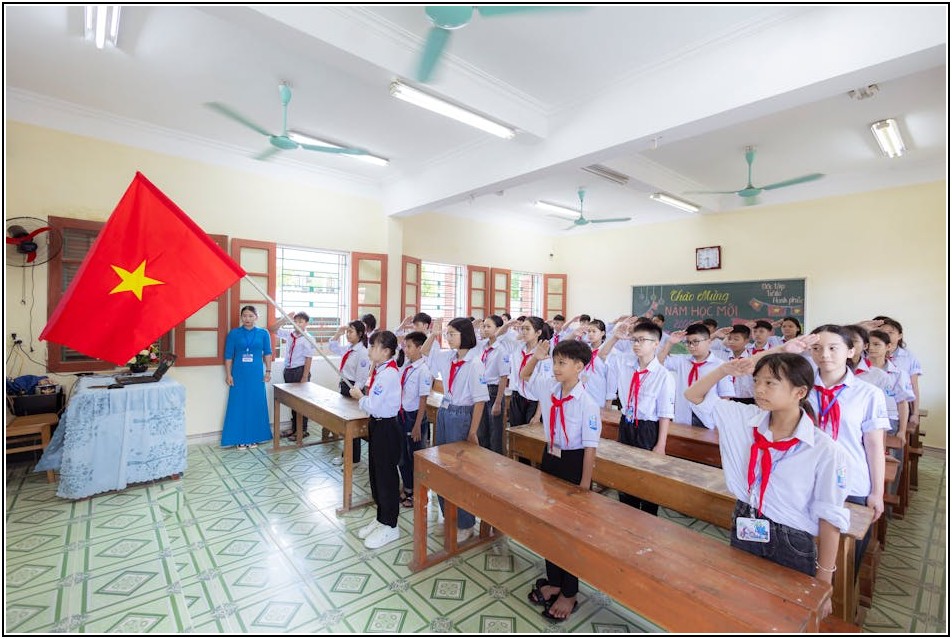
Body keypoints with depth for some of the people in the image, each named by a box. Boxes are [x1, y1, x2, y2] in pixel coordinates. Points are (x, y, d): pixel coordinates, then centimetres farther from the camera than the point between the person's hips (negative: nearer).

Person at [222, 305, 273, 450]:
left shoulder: (263, 333, 1)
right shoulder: (233, 333, -2)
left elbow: (267, 353, 7)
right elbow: (228, 356, 0)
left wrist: (268, 371, 4)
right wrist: (228, 375, -3)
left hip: (256, 375, 1)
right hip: (239, 375, -1)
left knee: (256, 405, 6)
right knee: (239, 406, 4)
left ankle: (254, 438, 19)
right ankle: (240, 439, 16)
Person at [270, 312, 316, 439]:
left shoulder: (308, 339, -13)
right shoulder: (289, 334, 5)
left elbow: (308, 359, -15)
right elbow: (273, 329, 11)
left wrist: (305, 377, -17)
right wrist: (284, 318, -4)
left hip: (300, 371, -6)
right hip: (288, 371, 6)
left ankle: (303, 430, 18)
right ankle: (294, 427, 30)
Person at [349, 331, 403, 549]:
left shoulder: (388, 373, -23)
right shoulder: (380, 370, 6)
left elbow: (373, 405, -24)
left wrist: (359, 397, -8)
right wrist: (362, 396, -4)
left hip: (386, 428, -10)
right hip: (377, 425, 10)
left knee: (386, 476, 5)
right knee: (376, 473, 20)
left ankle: (390, 526, 22)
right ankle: (381, 518, 37)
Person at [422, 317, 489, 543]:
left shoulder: (474, 363, -17)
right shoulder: (447, 357, 1)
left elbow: (480, 400, -16)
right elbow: (425, 353, 17)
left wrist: (472, 432, -15)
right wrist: (433, 334, -1)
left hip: (462, 416, -7)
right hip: (444, 413, 7)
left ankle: (466, 524, 24)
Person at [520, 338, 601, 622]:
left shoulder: (587, 403, -22)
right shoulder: (548, 387, -5)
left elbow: (590, 447, -18)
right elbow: (525, 376, 12)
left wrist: (584, 486, -15)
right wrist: (535, 357, -9)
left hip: (573, 463, -6)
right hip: (550, 458, 6)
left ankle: (569, 593, 32)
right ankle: (553, 581, 40)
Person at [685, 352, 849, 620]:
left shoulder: (824, 449, -17)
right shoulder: (744, 419, -8)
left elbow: (830, 518, -11)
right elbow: (694, 395, -1)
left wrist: (823, 584, -6)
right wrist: (725, 370, -16)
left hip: (791, 546, -3)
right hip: (743, 532, 3)